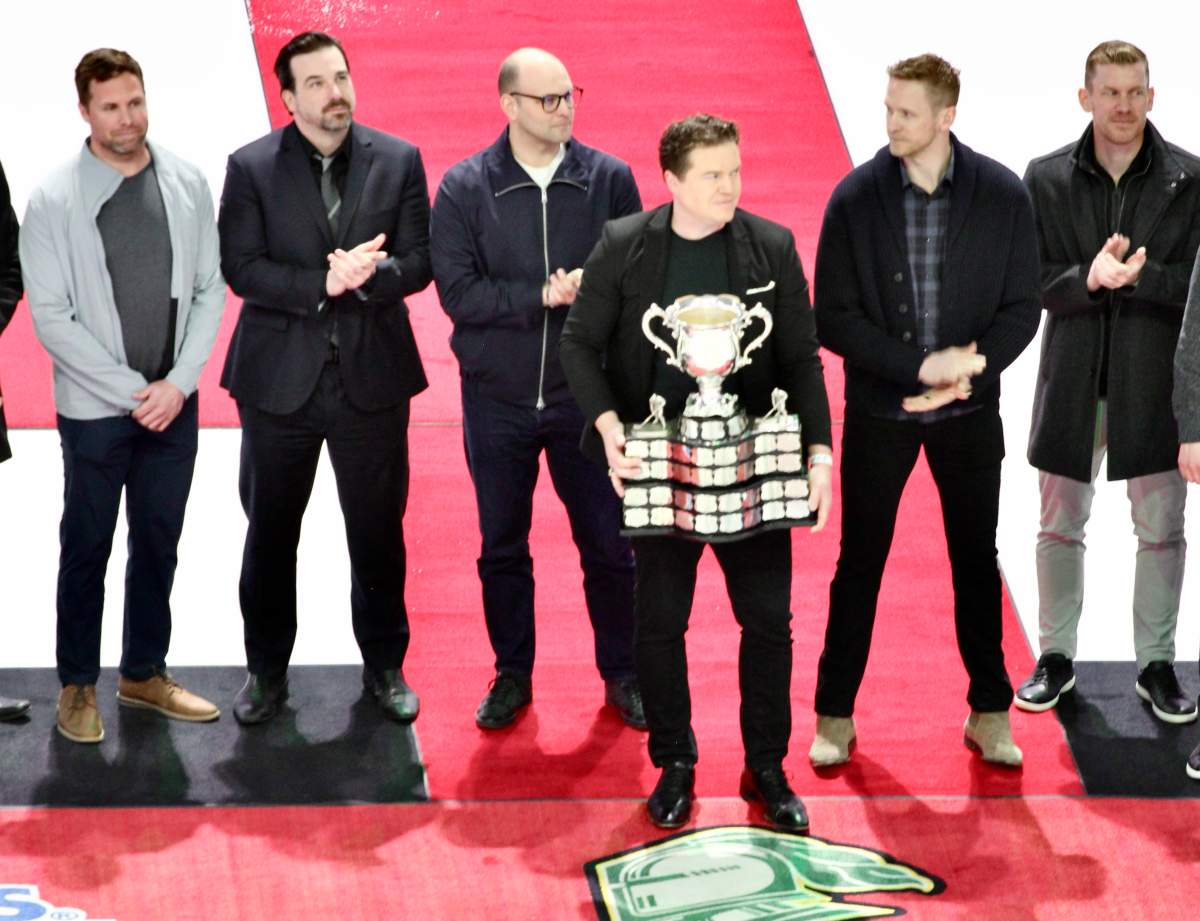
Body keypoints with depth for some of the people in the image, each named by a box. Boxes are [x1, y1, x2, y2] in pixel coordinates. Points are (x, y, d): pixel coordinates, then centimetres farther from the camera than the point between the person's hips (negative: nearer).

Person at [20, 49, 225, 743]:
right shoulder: (55, 200, -10)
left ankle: (145, 673, 30)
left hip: (174, 402, 3)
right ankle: (78, 686, 22)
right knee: (87, 549, 8)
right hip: (95, 409, -3)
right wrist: (133, 393, -13)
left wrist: (177, 383, -7)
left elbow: (210, 290, 3)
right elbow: (51, 318, -11)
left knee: (159, 544, 15)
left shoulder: (186, 185, -1)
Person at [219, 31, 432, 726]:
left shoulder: (399, 161, 1)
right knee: (270, 533, 9)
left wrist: (368, 275, -21)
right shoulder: (252, 168, -3)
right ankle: (267, 672, 24)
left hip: (373, 375, 1)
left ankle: (385, 667, 25)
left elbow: (419, 260, -1)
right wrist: (324, 283, -21)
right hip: (280, 376, -1)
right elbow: (241, 268, -10)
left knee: (379, 531, 9)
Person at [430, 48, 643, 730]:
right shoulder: (465, 189, -5)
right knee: (503, 546, 12)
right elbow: (458, 292, -11)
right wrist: (544, 296, -19)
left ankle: (622, 673, 22)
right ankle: (513, 675, 27)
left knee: (609, 543, 6)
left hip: (586, 395, 0)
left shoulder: (610, 179, -2)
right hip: (497, 398, 0)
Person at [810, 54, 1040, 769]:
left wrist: (965, 371, -16)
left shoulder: (1002, 195, -6)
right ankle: (835, 715, 18)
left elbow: (1022, 307, -2)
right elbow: (834, 317, -9)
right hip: (879, 409, -1)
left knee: (977, 563, 11)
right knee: (860, 564, 7)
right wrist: (921, 366, -18)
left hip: (969, 413, 1)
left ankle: (990, 714, 23)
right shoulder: (856, 197, -8)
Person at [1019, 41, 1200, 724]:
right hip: (1073, 379, 1)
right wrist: (1087, 278, -23)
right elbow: (1031, 280, -4)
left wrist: (1138, 277, -23)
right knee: (1060, 526, 11)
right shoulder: (1048, 178, 0)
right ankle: (1057, 658, 24)